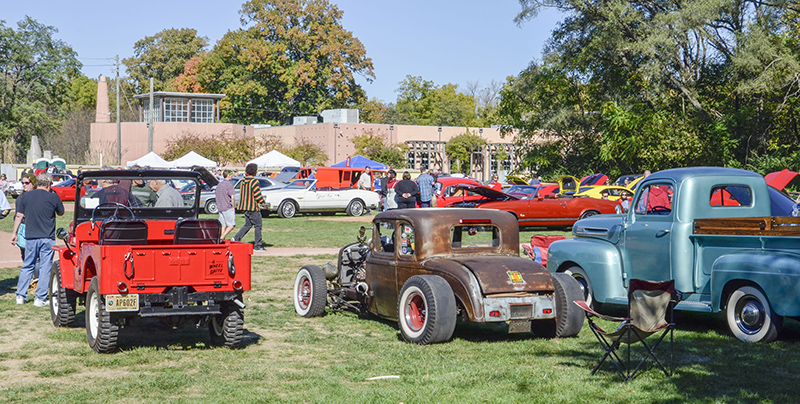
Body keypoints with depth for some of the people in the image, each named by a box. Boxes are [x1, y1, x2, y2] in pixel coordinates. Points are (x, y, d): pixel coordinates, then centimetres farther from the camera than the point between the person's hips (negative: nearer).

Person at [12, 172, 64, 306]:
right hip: (47, 237, -3)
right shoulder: (53, 197, -3)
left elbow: (19, 216, 3)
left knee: (27, 266, 14)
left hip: (30, 237, 3)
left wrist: (14, 233, 10)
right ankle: (40, 298, 0)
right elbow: (61, 212, 12)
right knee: (45, 267, 3)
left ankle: (21, 296, 13)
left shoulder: (25, 196, 3)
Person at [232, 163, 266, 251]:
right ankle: (258, 245, 4)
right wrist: (262, 202, -2)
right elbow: (257, 194, -18)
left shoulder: (243, 181, 11)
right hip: (253, 207, -8)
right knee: (258, 225, 1)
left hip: (245, 206, 8)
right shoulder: (254, 181, -15)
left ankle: (237, 238, 3)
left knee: (248, 224, 17)